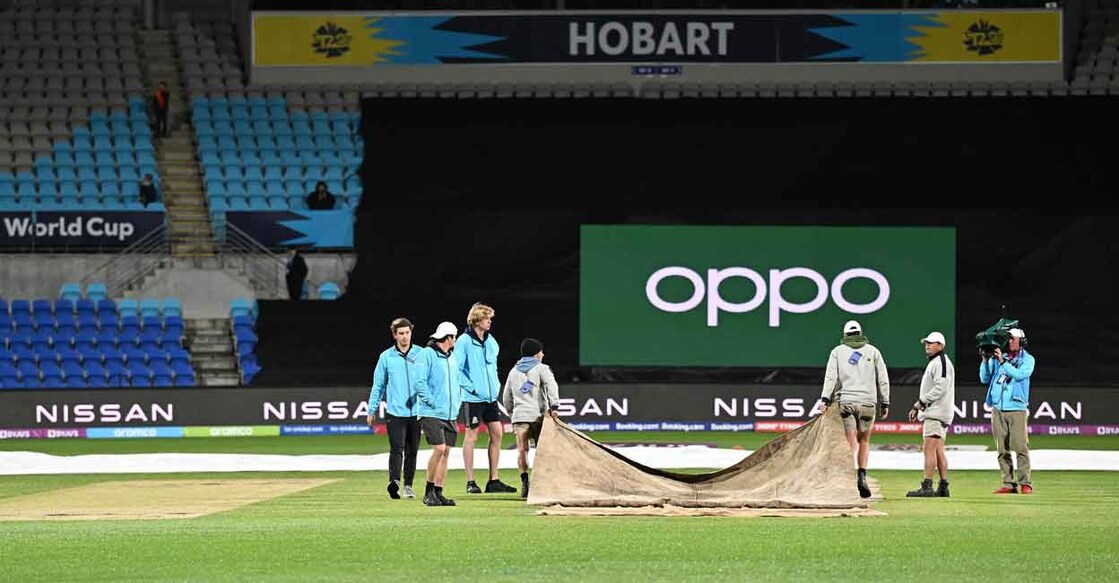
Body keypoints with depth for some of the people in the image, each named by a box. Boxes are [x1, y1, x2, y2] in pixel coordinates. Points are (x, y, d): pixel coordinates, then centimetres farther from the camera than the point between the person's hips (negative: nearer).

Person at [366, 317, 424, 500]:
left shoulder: (421, 355, 4)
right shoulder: (386, 357, 3)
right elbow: (378, 385, 7)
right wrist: (372, 410, 6)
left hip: (416, 411, 2)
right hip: (395, 411, -2)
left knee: (412, 451, 9)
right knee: (397, 449, -15)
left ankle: (408, 485, 18)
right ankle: (394, 481, -27)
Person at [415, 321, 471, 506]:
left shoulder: (452, 357, 15)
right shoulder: (428, 354, -8)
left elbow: (460, 379, 27)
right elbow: (420, 383, -14)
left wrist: (457, 402, 14)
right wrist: (433, 402, -15)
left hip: (449, 414, 7)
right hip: (431, 413, -7)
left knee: (445, 452, 4)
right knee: (439, 449, -16)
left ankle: (438, 493, 10)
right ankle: (429, 492, -7)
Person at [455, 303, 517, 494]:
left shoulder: (490, 341, 11)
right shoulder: (465, 341, -10)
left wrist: (496, 385, 12)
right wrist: (470, 387, -17)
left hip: (491, 397, 7)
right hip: (473, 398, -7)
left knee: (497, 434, 6)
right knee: (471, 436, -1)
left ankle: (494, 480, 13)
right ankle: (470, 482, 4)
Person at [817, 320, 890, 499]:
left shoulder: (838, 351, 10)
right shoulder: (872, 351, 11)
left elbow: (831, 376, -2)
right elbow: (883, 379, 8)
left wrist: (825, 400, -8)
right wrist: (885, 403, 11)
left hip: (846, 401, 0)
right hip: (867, 402, 0)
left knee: (851, 442, -2)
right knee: (864, 441, 12)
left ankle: (850, 477, -17)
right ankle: (862, 476, -3)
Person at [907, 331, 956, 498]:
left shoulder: (941, 363, -11)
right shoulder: (933, 363, 23)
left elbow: (940, 389, -20)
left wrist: (919, 403, -17)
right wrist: (918, 408, 17)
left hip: (937, 413, -11)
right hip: (933, 413, 11)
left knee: (929, 447, -15)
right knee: (938, 450, 10)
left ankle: (927, 486, -21)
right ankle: (943, 487, 11)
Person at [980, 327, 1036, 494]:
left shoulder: (1027, 359, 6)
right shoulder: (996, 357, 15)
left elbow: (1019, 375, -13)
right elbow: (985, 379, 11)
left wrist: (1002, 362, -16)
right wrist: (985, 361, -1)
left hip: (1017, 409, -4)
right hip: (998, 409, 4)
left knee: (1021, 447, -11)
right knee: (1003, 449, 1)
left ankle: (1025, 483, -12)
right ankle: (1009, 483, 3)